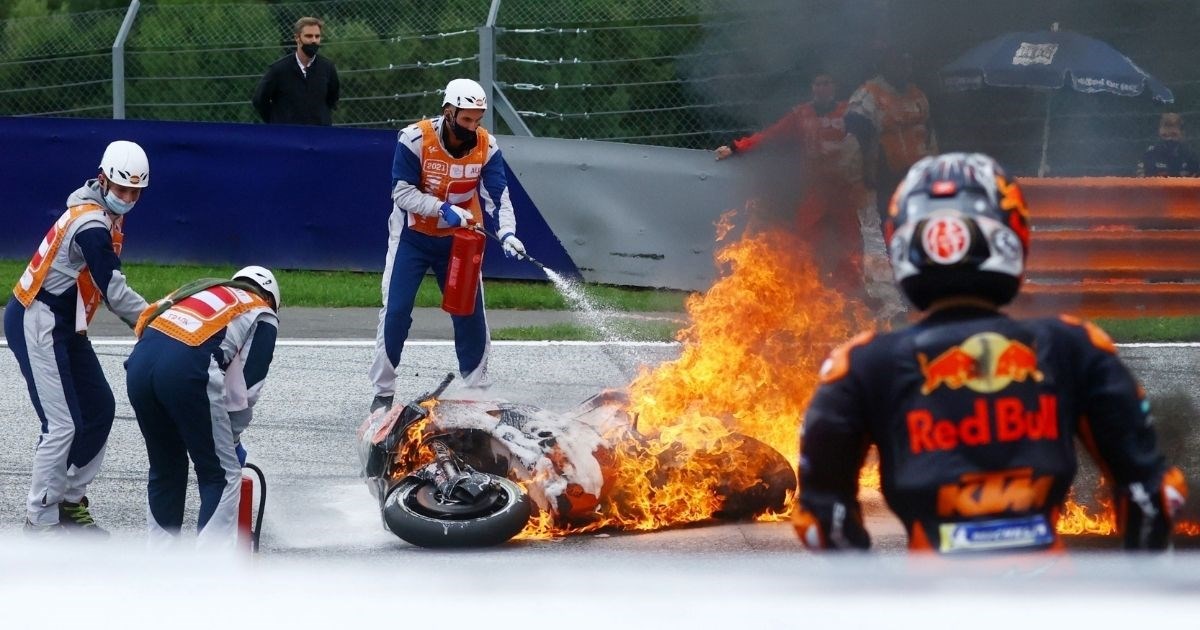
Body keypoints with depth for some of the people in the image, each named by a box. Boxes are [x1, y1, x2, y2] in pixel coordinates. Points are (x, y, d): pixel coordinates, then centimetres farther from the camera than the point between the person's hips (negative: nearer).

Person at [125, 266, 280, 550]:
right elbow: (246, 387, 13)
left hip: (140, 359, 6)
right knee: (222, 475, 8)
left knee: (165, 468, 24)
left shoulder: (205, 292, 37)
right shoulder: (264, 317, 21)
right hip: (186, 370, -6)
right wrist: (233, 438, 29)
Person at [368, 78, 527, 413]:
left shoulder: (486, 146, -12)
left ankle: (477, 387, 22)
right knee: (396, 310, -9)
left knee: (471, 311, 4)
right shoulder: (416, 140, -22)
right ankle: (383, 392, 2)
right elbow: (402, 193, -21)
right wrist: (443, 210, -34)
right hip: (412, 236, -3)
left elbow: (498, 194, -18)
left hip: (458, 239, 3)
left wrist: (506, 233, -36)